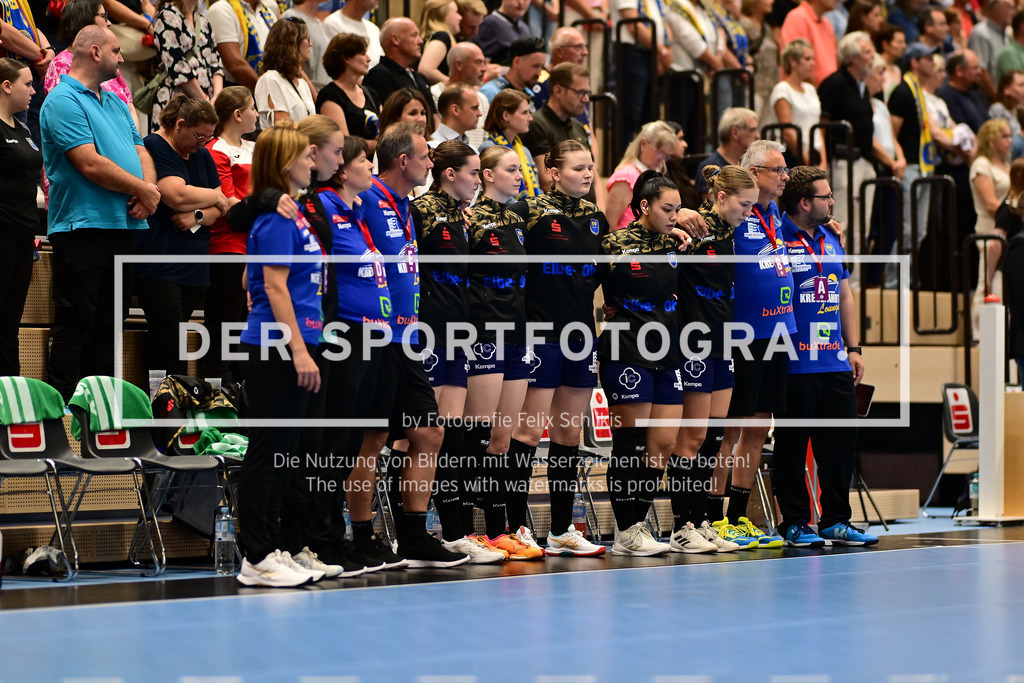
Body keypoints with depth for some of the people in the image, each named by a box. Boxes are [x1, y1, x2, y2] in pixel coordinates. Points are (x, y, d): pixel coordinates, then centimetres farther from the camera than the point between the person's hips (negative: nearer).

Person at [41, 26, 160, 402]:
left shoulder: (115, 103, 20)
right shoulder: (63, 101, -9)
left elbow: (140, 151, 16)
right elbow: (90, 163, -17)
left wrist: (149, 188, -6)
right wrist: (142, 188, -8)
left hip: (124, 226, 9)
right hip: (84, 226, -8)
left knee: (109, 322, 11)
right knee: (74, 323, -6)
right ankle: (64, 408, -3)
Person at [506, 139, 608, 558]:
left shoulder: (596, 218, 12)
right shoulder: (532, 212, -7)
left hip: (581, 335, 6)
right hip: (542, 332, -6)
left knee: (569, 434, 9)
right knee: (530, 431, -7)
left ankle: (562, 531, 15)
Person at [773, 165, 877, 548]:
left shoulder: (831, 241, 15)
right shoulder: (776, 240, -8)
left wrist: (853, 348, 16)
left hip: (835, 362, 7)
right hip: (795, 365, -7)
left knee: (841, 440, 8)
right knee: (793, 444, 0)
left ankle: (836, 521, 17)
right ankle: (795, 524, 8)